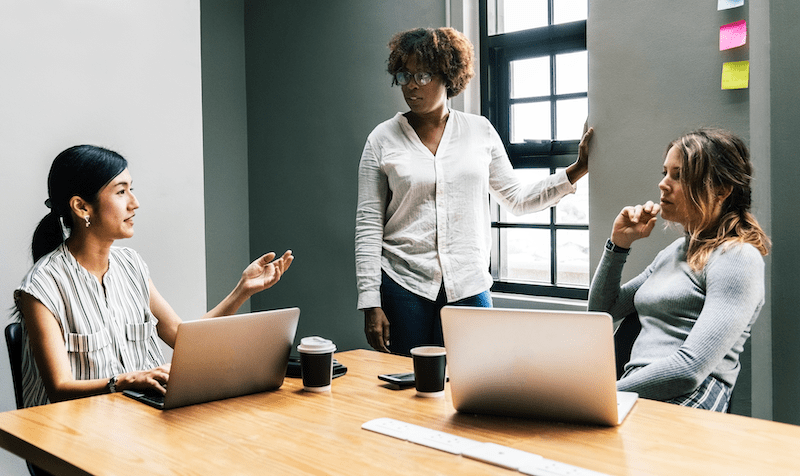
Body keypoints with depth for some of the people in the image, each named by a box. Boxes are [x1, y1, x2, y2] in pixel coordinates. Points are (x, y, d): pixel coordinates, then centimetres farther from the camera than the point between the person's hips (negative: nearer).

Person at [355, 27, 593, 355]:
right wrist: (370, 303, -6)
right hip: (404, 285, -1)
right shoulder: (383, 139, 1)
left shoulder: (480, 131, 6)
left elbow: (517, 199, 12)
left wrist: (578, 169, 4)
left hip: (469, 287, 1)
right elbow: (368, 225, -1)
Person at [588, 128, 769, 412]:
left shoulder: (738, 258, -4)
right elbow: (602, 311, 30)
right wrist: (618, 244, 17)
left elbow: (690, 369, -16)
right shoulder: (674, 252, 23)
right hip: (635, 397, 8)